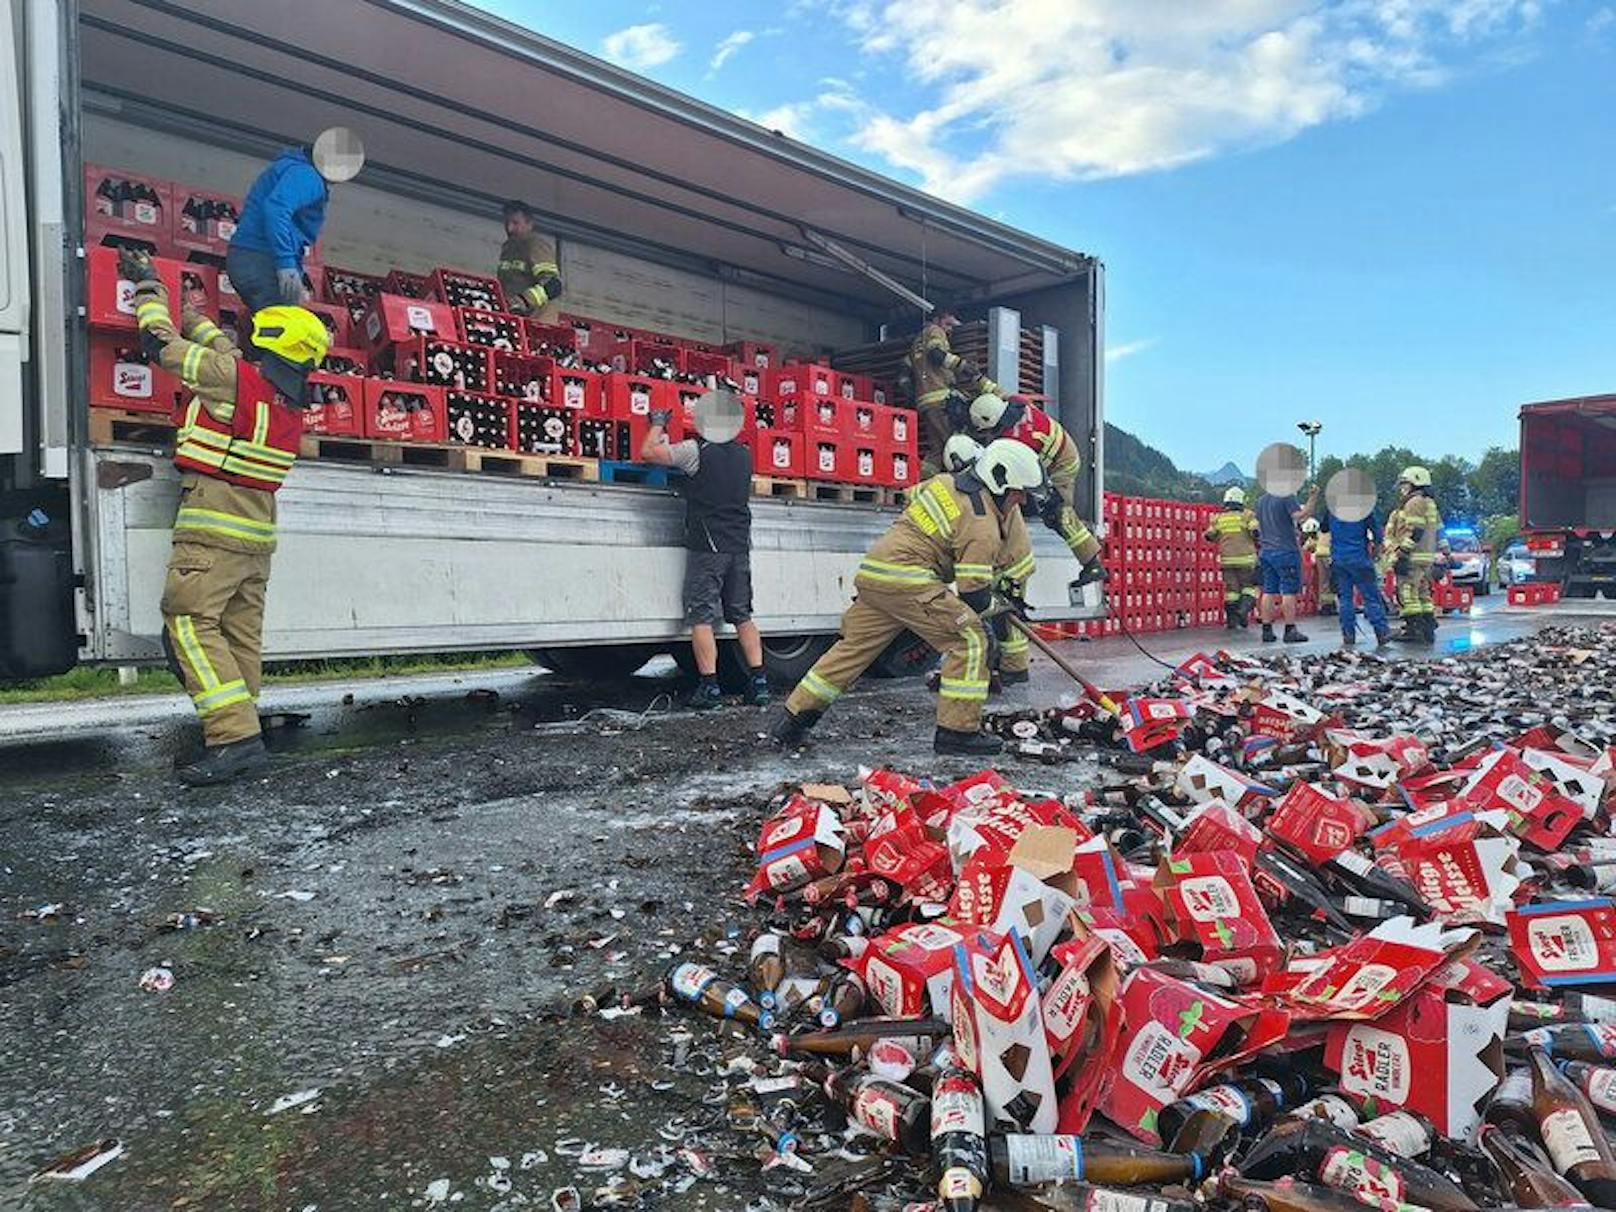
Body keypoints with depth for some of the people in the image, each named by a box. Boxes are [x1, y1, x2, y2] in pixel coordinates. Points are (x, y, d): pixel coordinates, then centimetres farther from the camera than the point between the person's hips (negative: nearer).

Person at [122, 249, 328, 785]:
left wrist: (148, 287, 17)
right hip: (257, 538, 8)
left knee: (190, 624, -10)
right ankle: (239, 737, 11)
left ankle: (235, 735, -20)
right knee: (242, 634, 8)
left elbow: (163, 343, 0)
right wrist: (196, 318, 42)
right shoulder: (292, 402, 11)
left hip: (213, 531, -8)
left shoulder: (233, 379, -12)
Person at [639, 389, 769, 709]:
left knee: (702, 617, -2)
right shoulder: (744, 455, 11)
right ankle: (758, 682, 9)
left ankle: (709, 686, -6)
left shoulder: (696, 450, -8)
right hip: (740, 546, 6)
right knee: (742, 615, 11)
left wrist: (658, 424, 11)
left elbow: (648, 452, -9)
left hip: (707, 546, -6)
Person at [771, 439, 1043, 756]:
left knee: (855, 645, 17)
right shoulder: (983, 525, -7)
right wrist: (995, 610, 14)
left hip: (872, 570, 9)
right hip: (907, 579, -9)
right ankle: (957, 731, -3)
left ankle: (794, 717, 20)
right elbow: (973, 591, -8)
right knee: (973, 638, -4)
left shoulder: (948, 480, 17)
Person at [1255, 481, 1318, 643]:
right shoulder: (1287, 497, -9)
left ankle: (1267, 630, 7)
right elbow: (1299, 517, -19)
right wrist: (1313, 499, -15)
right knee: (1289, 592, -3)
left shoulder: (1261, 500, 14)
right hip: (1285, 551, -7)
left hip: (1266, 551, 7)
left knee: (1268, 592, 7)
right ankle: (1290, 631, -4)